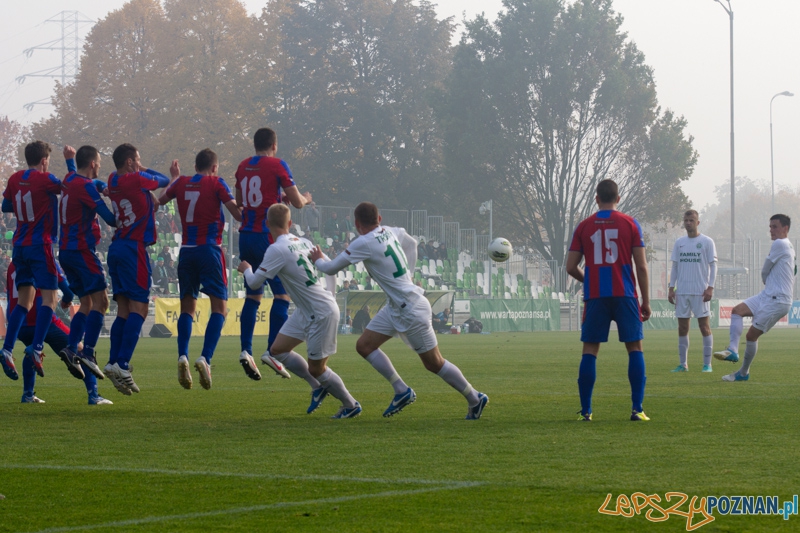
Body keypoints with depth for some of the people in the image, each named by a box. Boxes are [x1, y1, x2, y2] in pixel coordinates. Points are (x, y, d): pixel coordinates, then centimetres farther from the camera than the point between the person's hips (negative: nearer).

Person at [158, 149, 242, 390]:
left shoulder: (181, 183, 9)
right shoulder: (216, 183, -2)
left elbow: (160, 200, 27)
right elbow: (238, 214, -10)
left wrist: (174, 177, 41)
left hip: (186, 250, 4)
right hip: (209, 250, -4)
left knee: (187, 307, 12)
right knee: (219, 307, -2)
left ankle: (182, 356, -9)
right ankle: (205, 358, -20)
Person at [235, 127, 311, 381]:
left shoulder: (243, 167, 11)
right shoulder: (277, 165, -6)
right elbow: (297, 202, -4)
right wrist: (306, 198, 20)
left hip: (246, 236, 6)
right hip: (268, 236, -6)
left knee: (253, 296, 12)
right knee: (282, 294, 0)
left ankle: (246, 350, 0)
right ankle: (272, 351, -9)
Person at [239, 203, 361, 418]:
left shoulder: (277, 250, -22)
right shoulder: (303, 242, 2)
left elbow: (255, 282, -17)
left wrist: (246, 269, 5)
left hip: (322, 313, -9)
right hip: (306, 311, 9)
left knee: (316, 368, 2)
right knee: (277, 350, 11)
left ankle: (351, 405, 18)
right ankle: (318, 387, 21)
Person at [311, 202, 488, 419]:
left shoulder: (364, 244, -20)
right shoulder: (390, 232, 3)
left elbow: (331, 268, -12)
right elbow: (411, 243, 24)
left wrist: (318, 259, 10)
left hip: (411, 309, -9)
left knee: (434, 363, 2)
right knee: (364, 345, 4)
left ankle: (475, 399, 15)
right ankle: (402, 391, 3)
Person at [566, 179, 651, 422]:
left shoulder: (584, 226, 5)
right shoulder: (629, 224, 2)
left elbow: (571, 267, 5)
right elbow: (641, 266, -2)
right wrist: (646, 301, 5)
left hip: (595, 297, 1)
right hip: (624, 295, -1)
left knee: (590, 351, 5)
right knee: (635, 348, 6)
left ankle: (586, 410, 2)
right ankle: (637, 409, -2)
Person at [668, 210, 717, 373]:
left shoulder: (707, 242, 0)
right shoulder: (679, 243, 11)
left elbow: (713, 266, -2)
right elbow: (675, 266, 14)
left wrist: (710, 287, -11)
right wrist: (671, 288, 7)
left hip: (700, 292, -4)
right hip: (682, 292, 4)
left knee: (704, 326, -3)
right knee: (682, 327, 4)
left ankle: (707, 364, 1)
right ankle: (683, 364, 9)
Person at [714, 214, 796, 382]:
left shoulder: (779, 244, -12)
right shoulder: (788, 247, 19)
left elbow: (765, 271, -4)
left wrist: (767, 282, 15)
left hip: (777, 301, -10)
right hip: (767, 295, 10)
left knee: (751, 335, -6)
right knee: (737, 310, -6)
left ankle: (743, 373, 5)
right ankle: (733, 350, -16)